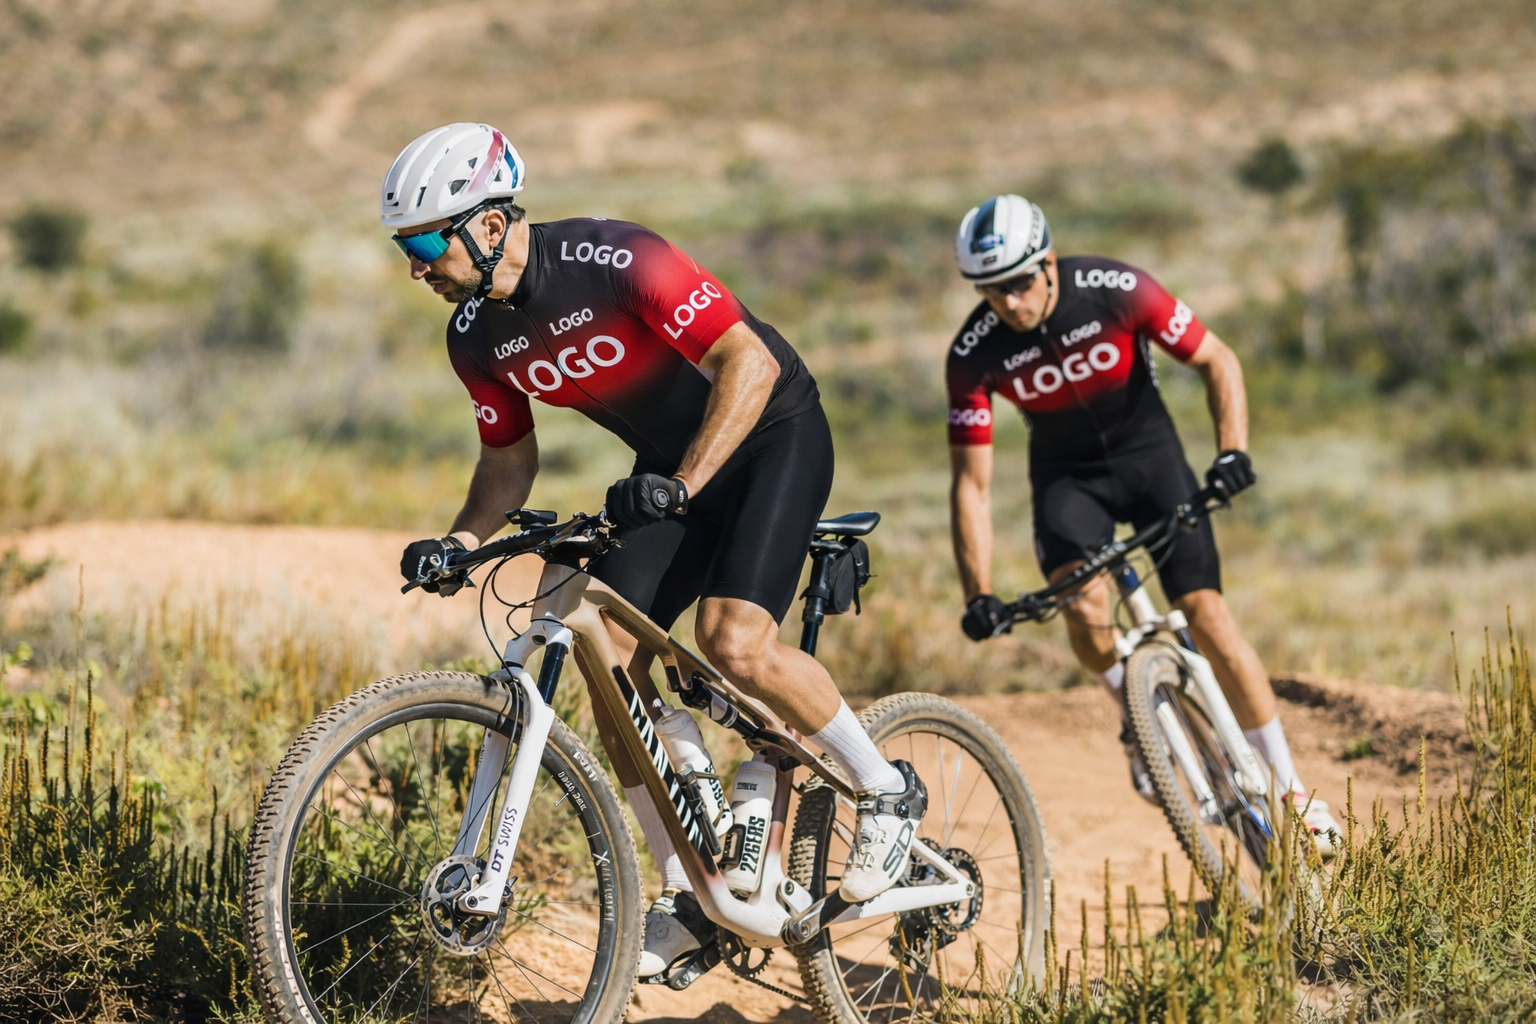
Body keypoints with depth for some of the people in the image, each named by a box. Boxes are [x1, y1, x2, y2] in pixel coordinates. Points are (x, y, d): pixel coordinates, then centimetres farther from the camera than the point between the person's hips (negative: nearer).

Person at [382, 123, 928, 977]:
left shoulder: (614, 261, -29)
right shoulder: (477, 337, -7)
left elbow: (750, 362, -31)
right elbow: (511, 459, 7)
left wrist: (682, 484, -41)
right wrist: (463, 539, -13)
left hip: (771, 433, -7)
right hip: (669, 465, 7)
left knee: (733, 639, -26)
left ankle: (888, 790, -2)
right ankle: (690, 897, 5)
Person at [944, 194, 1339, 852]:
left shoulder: (1118, 292, -26)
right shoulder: (974, 355, -22)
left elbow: (1218, 362, -14)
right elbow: (971, 484, -17)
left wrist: (1232, 451, -29)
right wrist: (978, 595, -25)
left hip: (1148, 451, -1)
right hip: (1067, 475, 1)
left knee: (1205, 613, -13)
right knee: (1084, 607, -26)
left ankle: (1289, 786, -1)